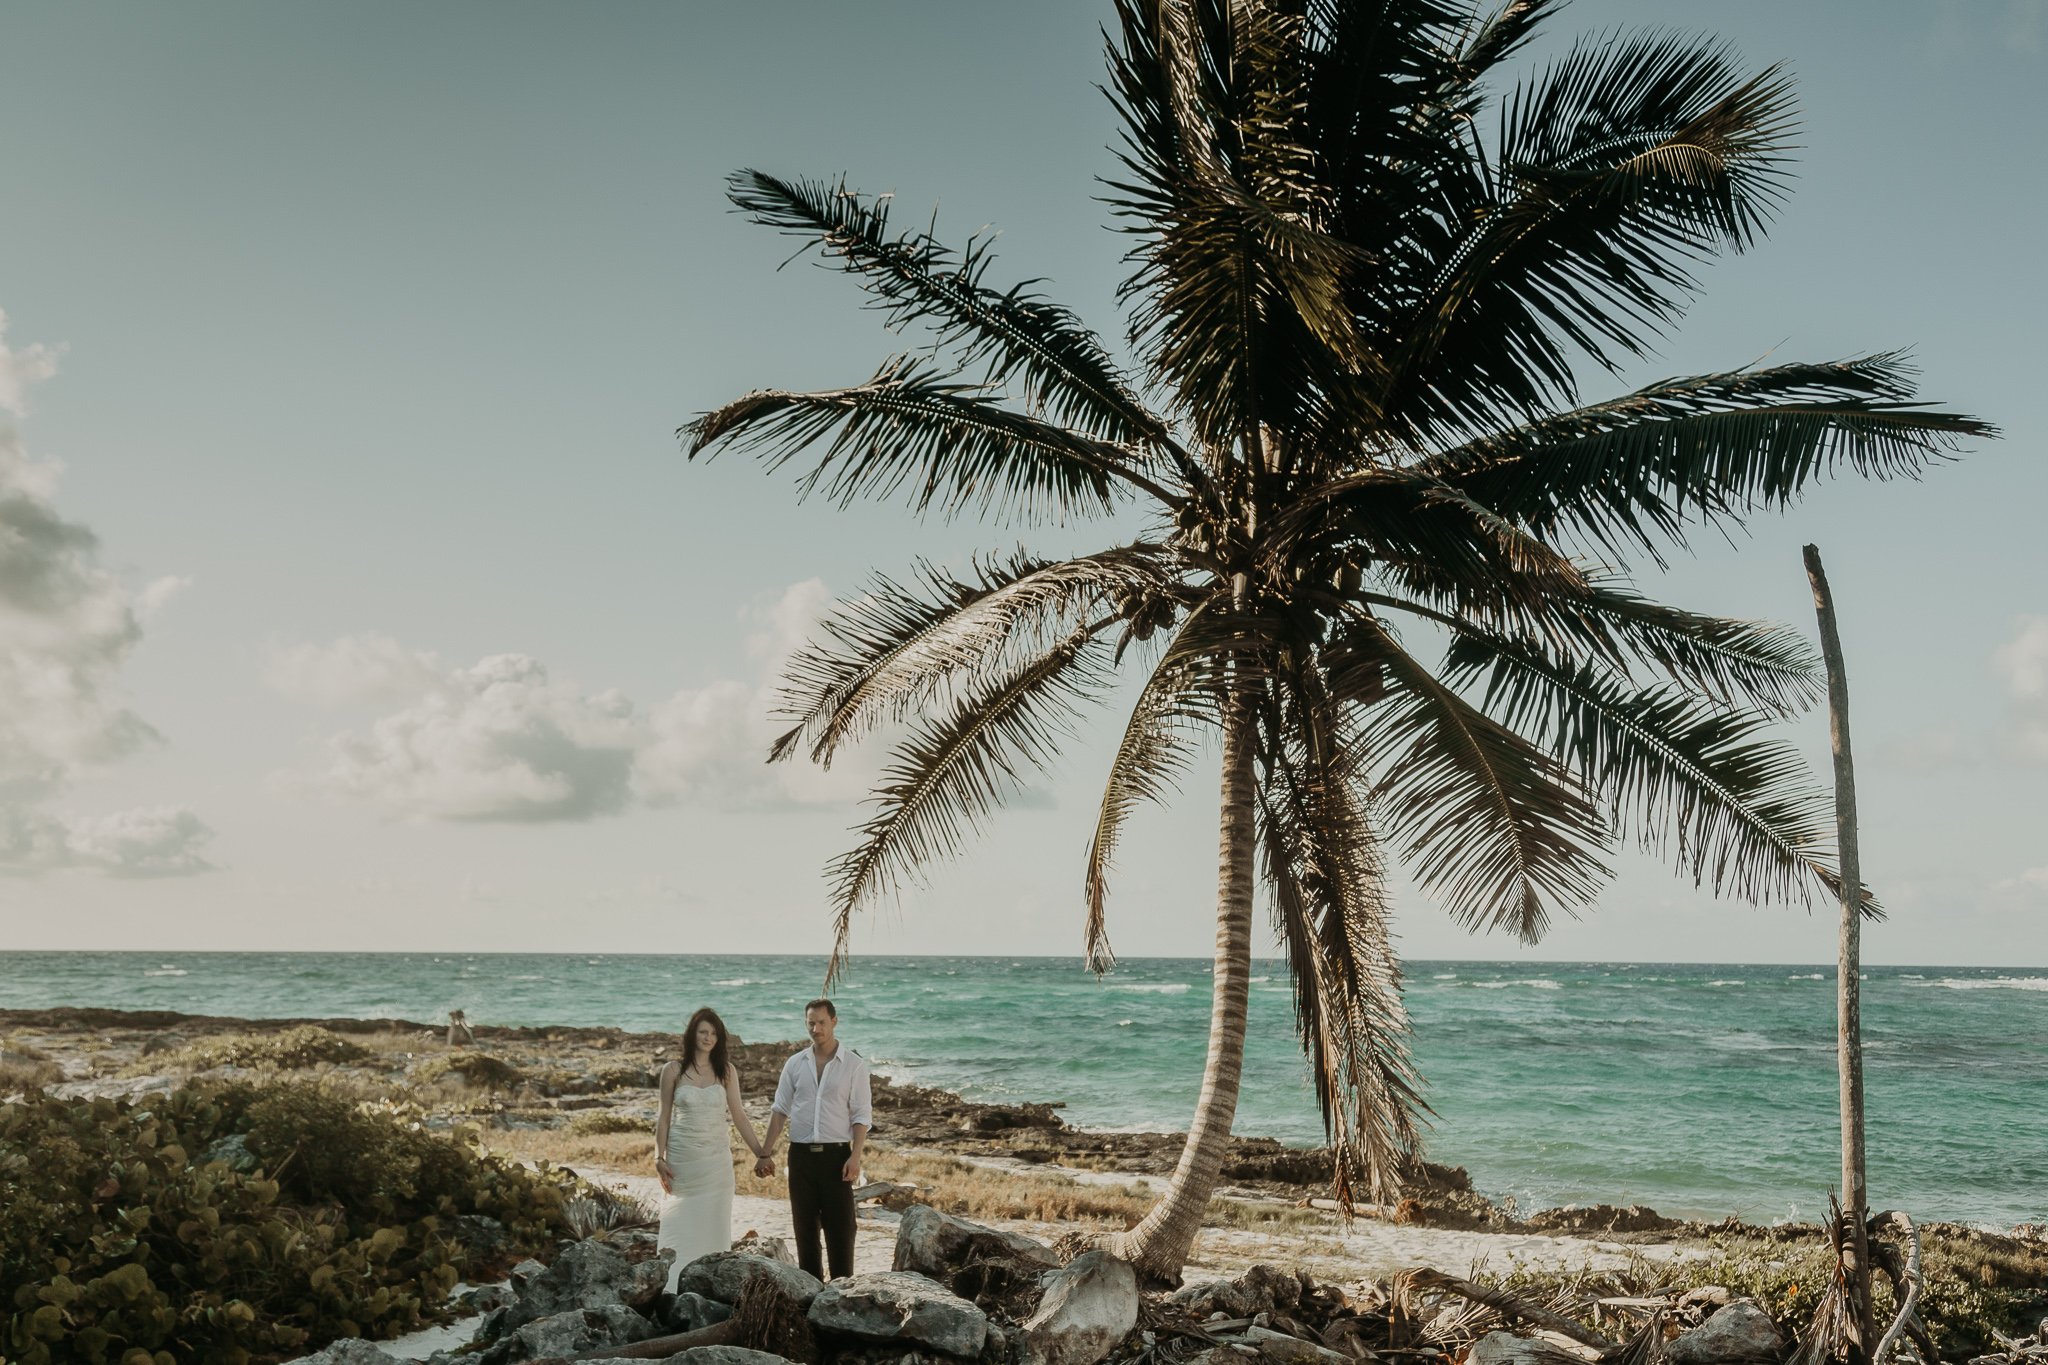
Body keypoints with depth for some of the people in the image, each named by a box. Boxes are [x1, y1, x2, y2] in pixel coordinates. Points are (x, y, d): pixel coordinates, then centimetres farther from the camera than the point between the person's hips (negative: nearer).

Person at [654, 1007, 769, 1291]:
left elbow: (738, 1115, 8)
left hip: (716, 1158, 1)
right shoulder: (673, 1070, 0)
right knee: (681, 1227, 0)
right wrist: (659, 1158, -3)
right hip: (682, 1158, -1)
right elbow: (664, 1117, 4)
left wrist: (759, 1150, 5)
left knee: (713, 1224, 2)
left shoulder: (726, 1070, 4)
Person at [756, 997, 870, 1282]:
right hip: (801, 1153, 3)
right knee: (805, 1228, 7)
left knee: (840, 1228, -4)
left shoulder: (854, 1064, 0)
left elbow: (862, 1116, -2)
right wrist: (766, 1154, 5)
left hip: (836, 1154, -3)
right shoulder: (795, 1064, 9)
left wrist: (855, 1156, -14)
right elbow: (780, 1111, 11)